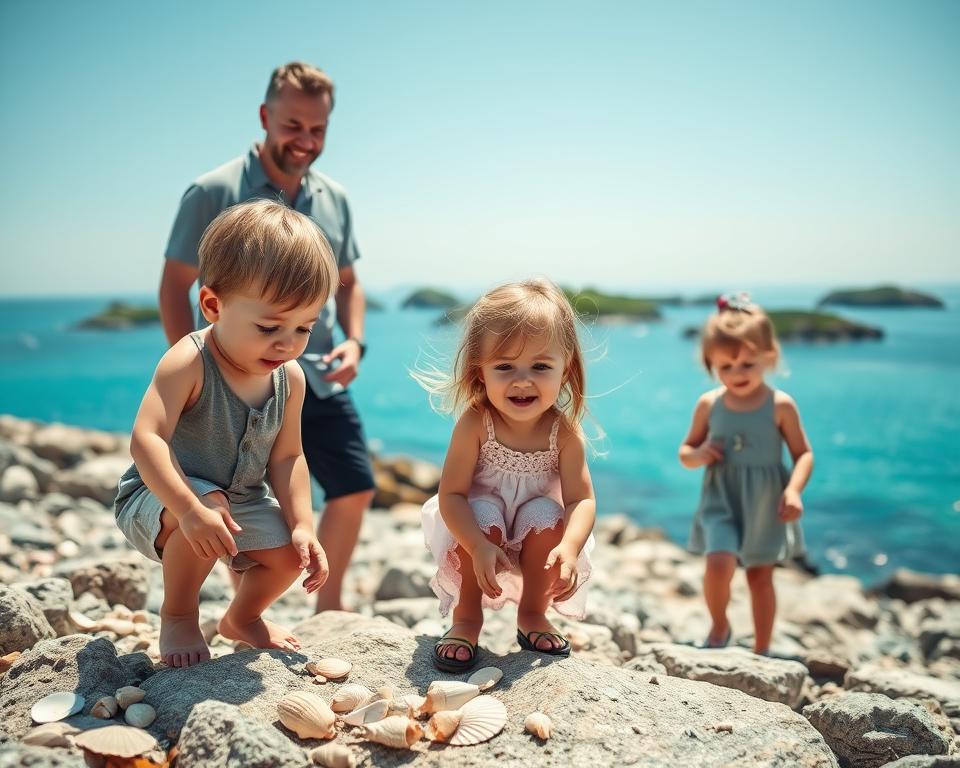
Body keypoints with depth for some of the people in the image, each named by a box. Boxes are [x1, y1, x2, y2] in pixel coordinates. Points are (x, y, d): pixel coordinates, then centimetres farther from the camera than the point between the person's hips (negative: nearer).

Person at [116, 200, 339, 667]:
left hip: (242, 499, 6)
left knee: (289, 554, -5)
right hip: (157, 499, -6)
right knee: (210, 506, -36)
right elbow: (146, 441, -38)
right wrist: (192, 509, -50)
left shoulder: (290, 378, -9)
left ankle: (242, 617, 30)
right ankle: (178, 616, -8)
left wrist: (302, 525, -13)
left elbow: (286, 458, -2)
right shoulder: (188, 363, -29)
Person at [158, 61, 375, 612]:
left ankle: (328, 609, 30)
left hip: (323, 384, 6)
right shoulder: (214, 193, -8)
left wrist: (354, 341, -2)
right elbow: (174, 285, -6)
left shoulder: (334, 199, 8)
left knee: (355, 490, 9)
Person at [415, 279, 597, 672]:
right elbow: (452, 494, -25)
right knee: (484, 513, -33)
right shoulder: (474, 423, -24)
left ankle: (533, 615, -3)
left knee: (546, 515, -29)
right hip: (477, 532, -2)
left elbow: (581, 499, -22)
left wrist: (569, 547, -42)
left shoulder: (564, 431, -19)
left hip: (536, 534, 2)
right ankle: (467, 618, -10)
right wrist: (479, 547, -40)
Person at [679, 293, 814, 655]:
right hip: (722, 500, 1)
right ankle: (719, 628, 11)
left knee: (760, 575, 10)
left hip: (765, 503, 0)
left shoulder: (781, 405, -8)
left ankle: (761, 650, 29)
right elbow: (686, 450, 9)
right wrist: (698, 455, -14)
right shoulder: (708, 404, -2)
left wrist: (794, 489, -19)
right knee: (718, 563, -18)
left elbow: (803, 453, -3)